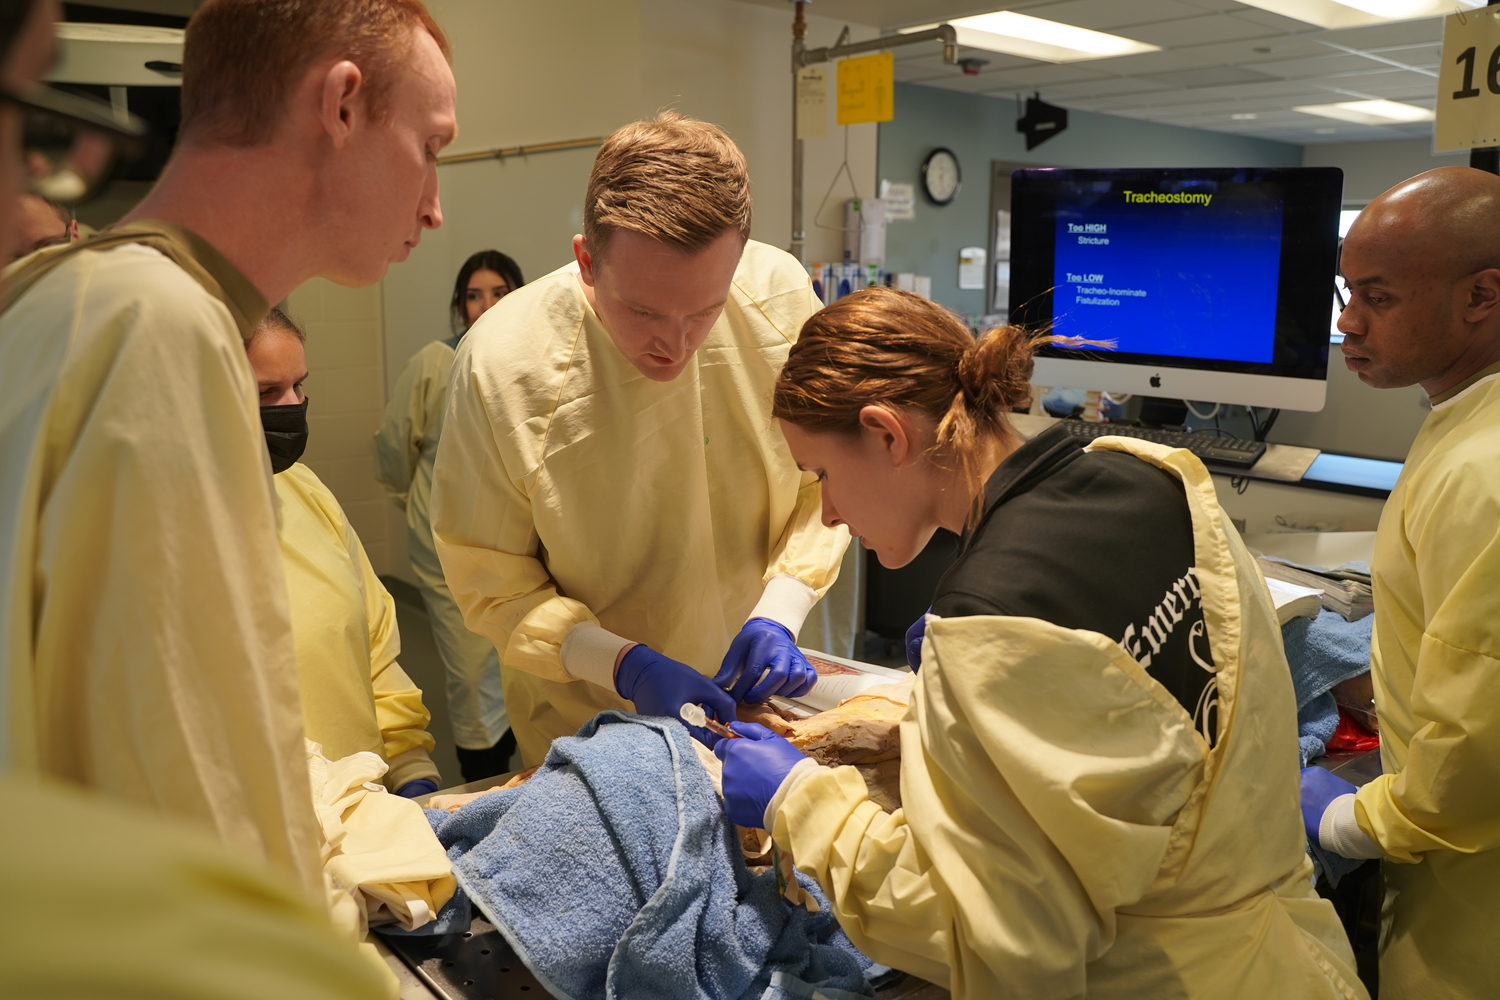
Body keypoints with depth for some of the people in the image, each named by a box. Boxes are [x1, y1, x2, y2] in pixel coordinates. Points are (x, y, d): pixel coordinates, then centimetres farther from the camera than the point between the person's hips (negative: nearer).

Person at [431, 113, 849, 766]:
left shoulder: (782, 295, -18)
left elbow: (826, 480, -4)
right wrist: (627, 665, -27)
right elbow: (490, 582, -15)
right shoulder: (501, 362, -26)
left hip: (749, 691, 0)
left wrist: (778, 614, -16)